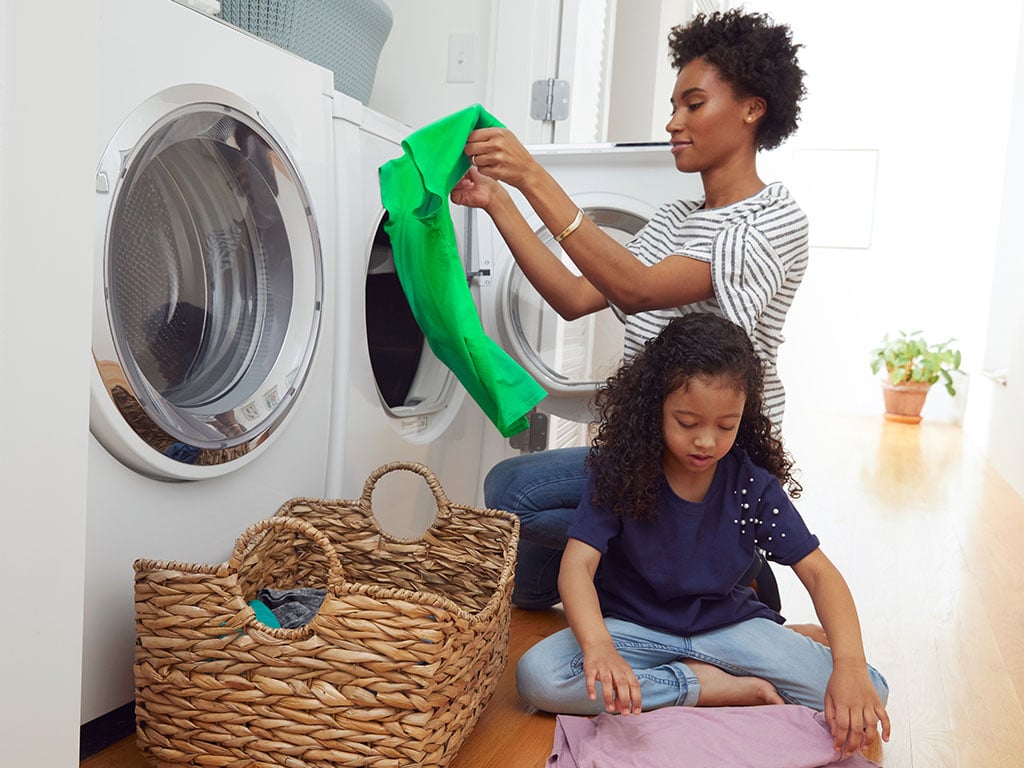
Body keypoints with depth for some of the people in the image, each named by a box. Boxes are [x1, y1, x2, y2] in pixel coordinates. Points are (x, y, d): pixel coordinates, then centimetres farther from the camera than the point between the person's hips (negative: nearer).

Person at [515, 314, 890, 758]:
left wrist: (849, 664, -31)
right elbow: (578, 564, -25)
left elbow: (818, 571, -12)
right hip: (635, 626, -1)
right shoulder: (621, 472, -16)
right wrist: (598, 646, -46)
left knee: (871, 692, -16)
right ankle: (707, 687, -18)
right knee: (536, 676, -30)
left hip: (727, 624, 1)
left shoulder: (754, 485, -11)